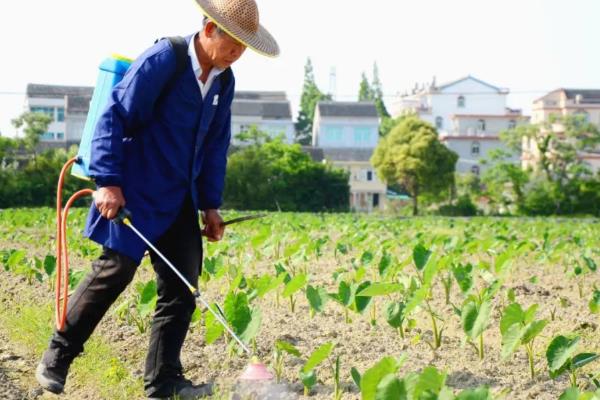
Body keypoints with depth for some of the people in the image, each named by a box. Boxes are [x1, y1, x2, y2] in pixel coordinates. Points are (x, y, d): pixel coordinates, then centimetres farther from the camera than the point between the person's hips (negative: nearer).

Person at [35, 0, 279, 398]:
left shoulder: (223, 80, 7)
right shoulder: (162, 60, -15)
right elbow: (115, 116, -16)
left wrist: (210, 204, 13)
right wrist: (108, 181, -20)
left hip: (180, 201, 7)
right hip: (136, 193, -7)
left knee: (181, 286, 3)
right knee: (115, 270, -7)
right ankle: (58, 354, 12)